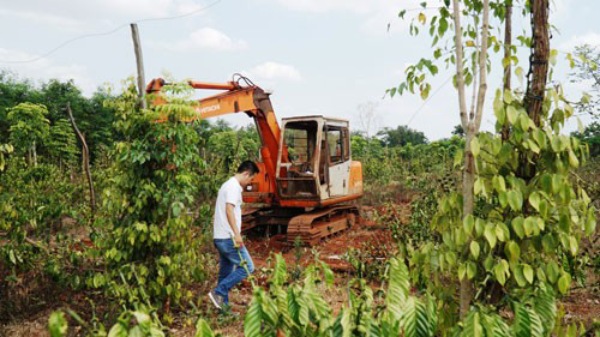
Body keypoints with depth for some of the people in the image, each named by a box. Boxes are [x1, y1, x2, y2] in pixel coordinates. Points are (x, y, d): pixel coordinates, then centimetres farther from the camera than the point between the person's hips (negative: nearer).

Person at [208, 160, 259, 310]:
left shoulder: (228, 185, 20)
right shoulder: (234, 186, -11)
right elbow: (229, 209, -22)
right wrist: (237, 233, -26)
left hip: (220, 237, 11)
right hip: (228, 237, -10)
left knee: (226, 272, 12)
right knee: (247, 267, -8)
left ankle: (223, 306, 15)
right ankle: (218, 292, -10)